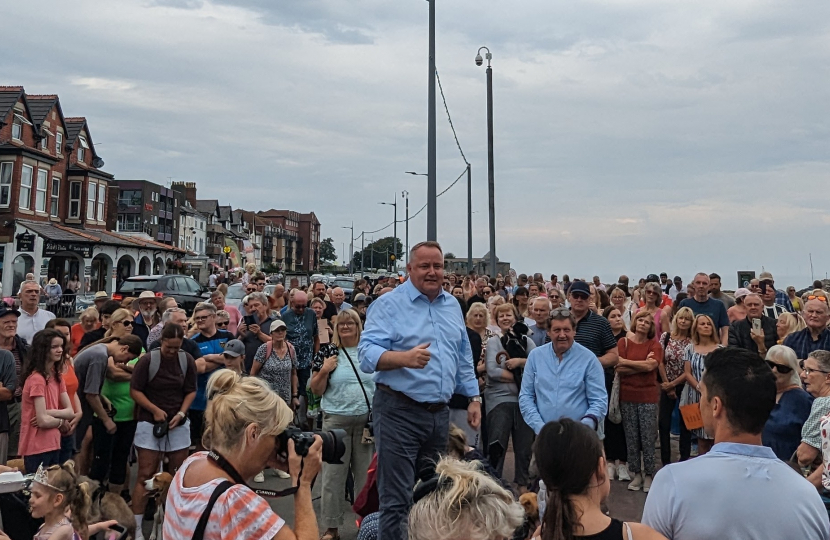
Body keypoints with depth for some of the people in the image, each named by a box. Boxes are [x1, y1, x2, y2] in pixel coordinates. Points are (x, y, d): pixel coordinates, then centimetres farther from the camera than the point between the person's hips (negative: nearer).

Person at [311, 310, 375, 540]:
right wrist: (324, 370, -16)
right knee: (333, 474, 4)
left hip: (367, 420, 2)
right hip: (336, 420, -1)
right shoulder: (327, 352, 0)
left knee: (366, 473, 10)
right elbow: (316, 390, -1)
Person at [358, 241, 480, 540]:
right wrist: (404, 358, -35)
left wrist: (474, 397, 14)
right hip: (399, 412, -6)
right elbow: (367, 353, -19)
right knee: (396, 499, -3)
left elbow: (464, 357, 19)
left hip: (440, 413, 6)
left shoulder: (452, 305, 12)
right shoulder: (389, 304, -8)